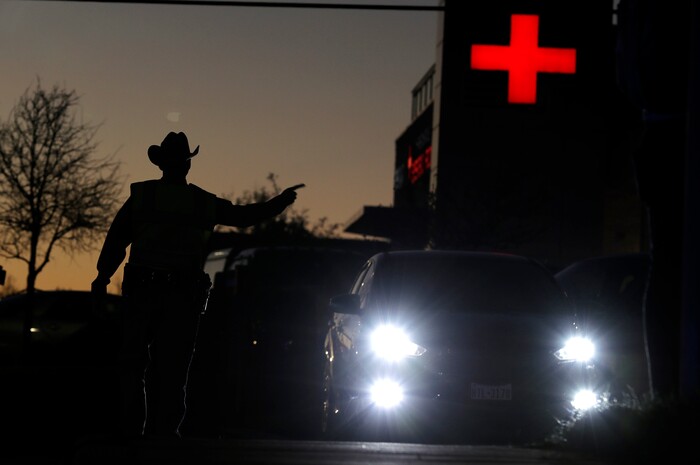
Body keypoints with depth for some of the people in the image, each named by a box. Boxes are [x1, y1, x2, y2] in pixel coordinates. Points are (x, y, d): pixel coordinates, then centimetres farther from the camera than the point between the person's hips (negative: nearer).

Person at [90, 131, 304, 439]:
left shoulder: (140, 196, 1)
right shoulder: (205, 203, 6)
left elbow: (115, 240, -3)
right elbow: (245, 216, 17)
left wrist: (102, 278, -1)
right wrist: (280, 202, 29)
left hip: (142, 291, -1)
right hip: (185, 296, 1)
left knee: (133, 366, 6)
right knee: (173, 371, 6)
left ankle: (131, 431, -1)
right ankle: (166, 432, 2)